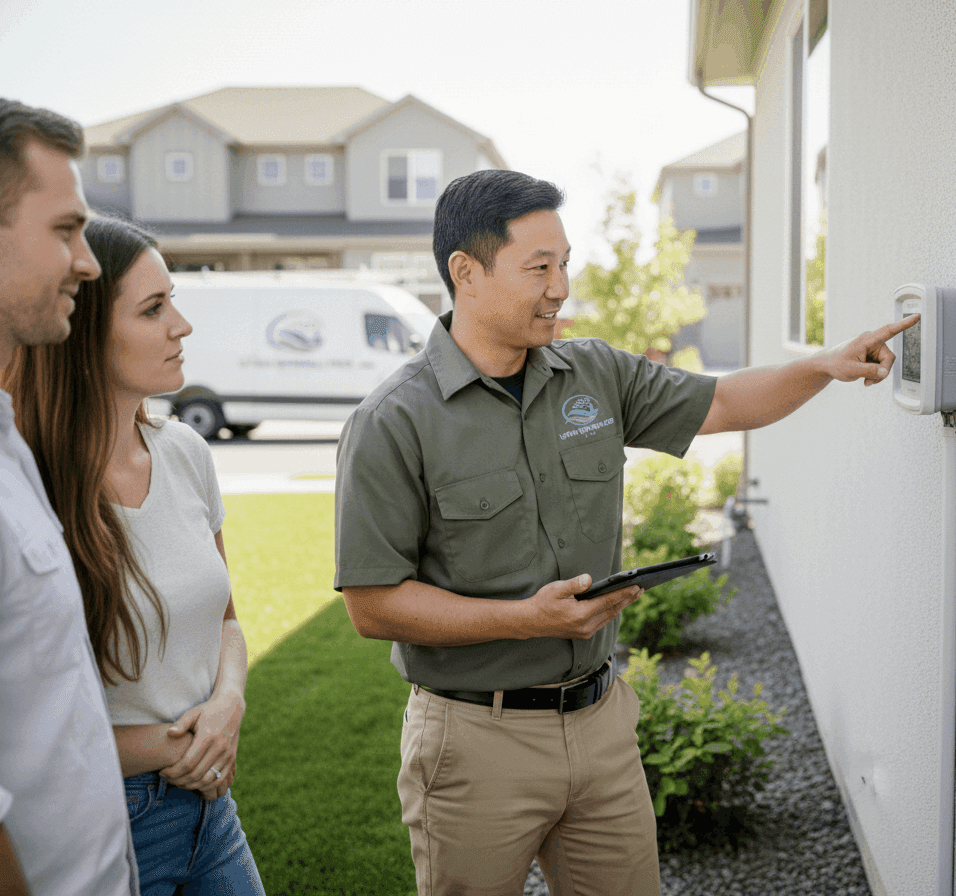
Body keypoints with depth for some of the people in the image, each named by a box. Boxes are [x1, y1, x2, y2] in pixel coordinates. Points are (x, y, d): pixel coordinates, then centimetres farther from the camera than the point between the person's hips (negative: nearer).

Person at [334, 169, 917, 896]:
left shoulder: (597, 375, 3)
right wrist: (526, 619, -21)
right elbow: (373, 606, -15)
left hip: (602, 721, 5)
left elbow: (722, 404, 15)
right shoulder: (394, 424, -14)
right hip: (478, 740, -5)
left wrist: (824, 366, -1)